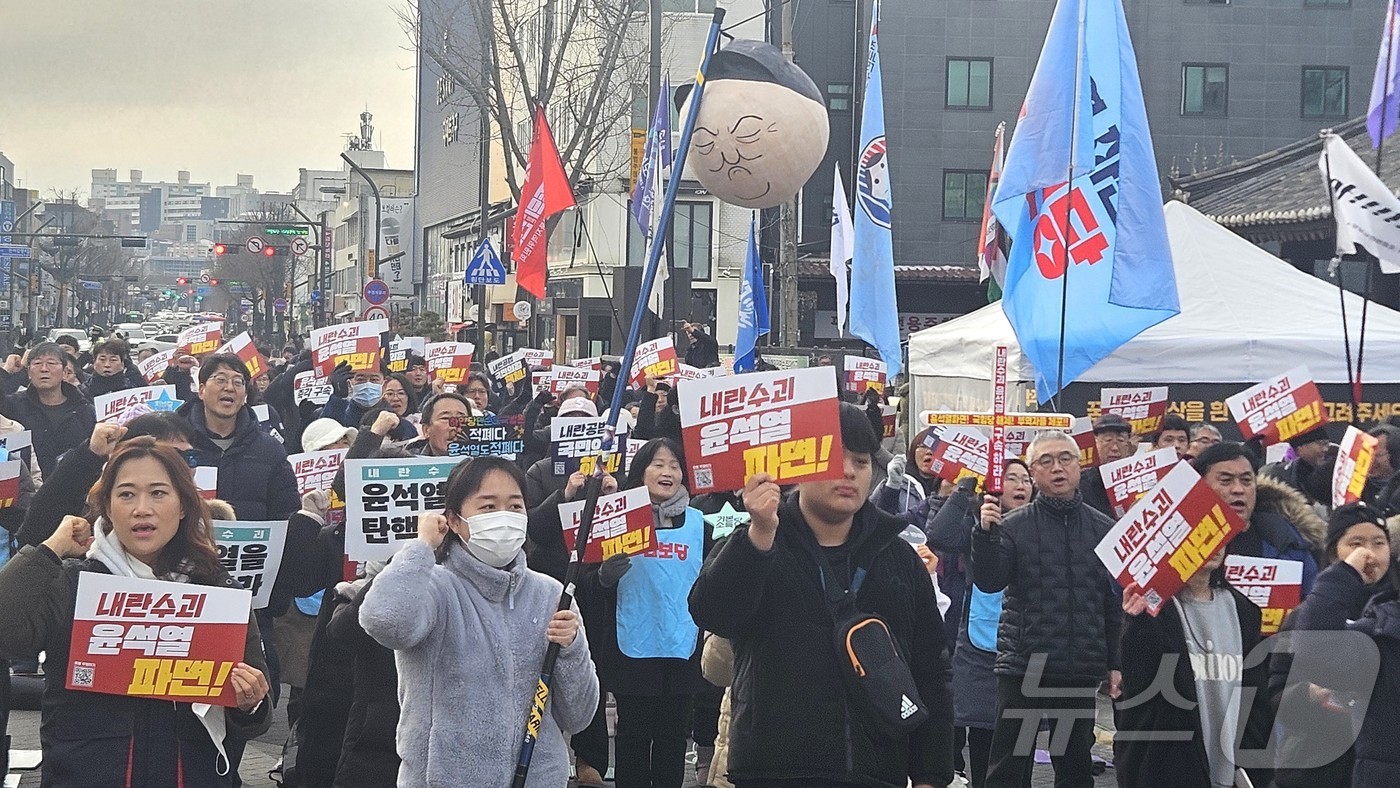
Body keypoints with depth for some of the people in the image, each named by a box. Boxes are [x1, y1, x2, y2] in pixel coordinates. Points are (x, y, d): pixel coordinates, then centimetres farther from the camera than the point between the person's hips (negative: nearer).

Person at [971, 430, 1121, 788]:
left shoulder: (1104, 528, 6)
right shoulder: (1014, 526, -1)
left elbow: (1115, 603, 9)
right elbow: (988, 582, -11)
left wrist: (1114, 663, 7)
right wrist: (985, 533, -25)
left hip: (1081, 669, 3)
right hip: (1022, 665, -2)